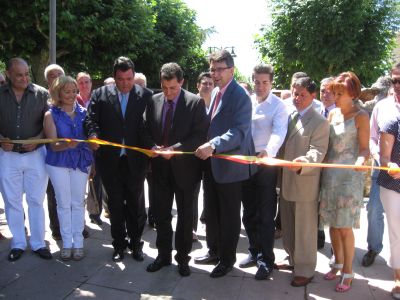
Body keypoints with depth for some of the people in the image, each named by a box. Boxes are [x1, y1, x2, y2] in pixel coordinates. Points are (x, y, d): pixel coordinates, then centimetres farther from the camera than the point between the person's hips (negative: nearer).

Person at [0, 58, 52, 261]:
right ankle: (18, 243, 24)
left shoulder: (41, 94, -3)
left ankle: (38, 243, 20)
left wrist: (37, 139, -16)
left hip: (35, 155, -1)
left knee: (36, 201, 8)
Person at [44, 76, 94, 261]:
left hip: (81, 161, 2)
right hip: (58, 163, -1)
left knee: (78, 203, 8)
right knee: (64, 204, 8)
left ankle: (78, 242, 19)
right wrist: (67, 145, -31)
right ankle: (67, 242, 21)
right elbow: (53, 145, -12)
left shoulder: (83, 112, 1)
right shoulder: (51, 115, -6)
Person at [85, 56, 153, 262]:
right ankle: (119, 244, 29)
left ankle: (135, 243, 28)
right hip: (110, 160, 1)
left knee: (136, 204, 10)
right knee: (115, 204, 13)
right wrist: (93, 135, -22)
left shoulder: (145, 95, 0)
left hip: (135, 160, -1)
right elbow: (91, 119, -2)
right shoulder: (100, 94, 4)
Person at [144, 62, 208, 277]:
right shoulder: (153, 101, 3)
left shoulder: (195, 102, -9)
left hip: (184, 167, -3)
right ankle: (163, 255, 30)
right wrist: (153, 147, -9)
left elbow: (200, 135, -13)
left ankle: (183, 258, 27)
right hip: (160, 167, 4)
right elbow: (147, 130, 11)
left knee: (185, 215, 10)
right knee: (161, 214, 13)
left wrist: (174, 149, -21)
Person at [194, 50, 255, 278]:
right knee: (211, 211, 18)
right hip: (211, 162, 8)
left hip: (230, 165, -8)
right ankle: (214, 251, 37)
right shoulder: (216, 92, 11)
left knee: (229, 215, 8)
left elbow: (239, 132, -25)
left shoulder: (240, 96, -16)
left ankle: (227, 259, 26)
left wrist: (213, 145, -35)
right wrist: (207, 146, 8)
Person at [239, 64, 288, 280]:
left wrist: (269, 151, -40)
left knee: (266, 215, 2)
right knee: (249, 213, 15)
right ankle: (254, 252, 31)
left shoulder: (278, 106, -7)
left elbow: (279, 132, -22)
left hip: (266, 164, -5)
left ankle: (266, 260, 14)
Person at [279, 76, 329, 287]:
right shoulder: (290, 117, 12)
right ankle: (294, 260, 38)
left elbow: (318, 152, -19)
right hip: (286, 181, 7)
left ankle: (305, 269, 20)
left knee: (305, 229, 5)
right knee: (288, 226, 19)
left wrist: (303, 162, -38)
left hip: (305, 184, -7)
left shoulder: (319, 122, -10)